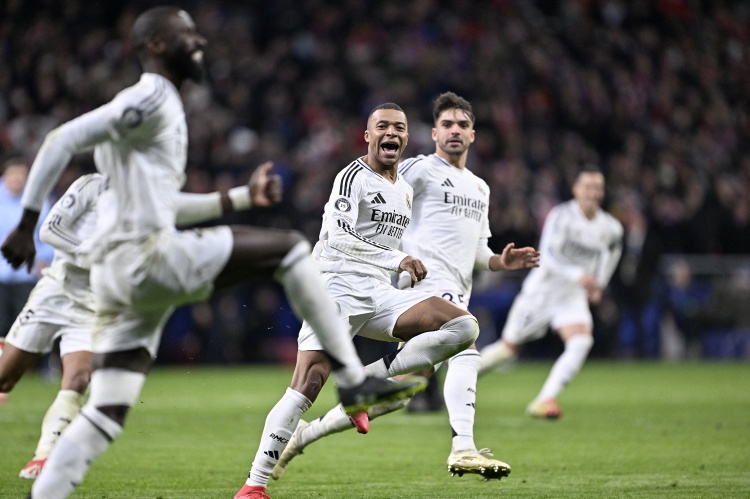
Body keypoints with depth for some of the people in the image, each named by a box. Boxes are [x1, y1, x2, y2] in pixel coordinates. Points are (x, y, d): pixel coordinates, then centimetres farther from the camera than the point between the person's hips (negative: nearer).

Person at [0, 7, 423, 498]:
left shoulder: (160, 106, 25)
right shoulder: (151, 98, -6)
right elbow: (63, 141, -14)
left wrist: (242, 197, 28)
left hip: (117, 276, 10)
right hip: (148, 256, -10)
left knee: (105, 416, 6)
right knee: (290, 248, -1)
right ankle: (354, 379, 1)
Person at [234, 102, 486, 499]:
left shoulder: (405, 191, 20)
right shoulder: (354, 176, -5)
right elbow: (339, 239, -18)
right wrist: (397, 260, -25)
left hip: (379, 295, 7)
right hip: (338, 288, -7)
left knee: (463, 327, -12)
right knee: (307, 385, -20)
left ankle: (368, 381, -10)